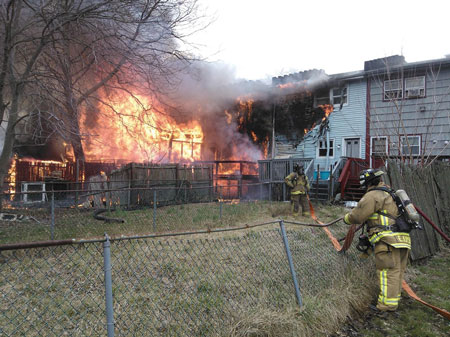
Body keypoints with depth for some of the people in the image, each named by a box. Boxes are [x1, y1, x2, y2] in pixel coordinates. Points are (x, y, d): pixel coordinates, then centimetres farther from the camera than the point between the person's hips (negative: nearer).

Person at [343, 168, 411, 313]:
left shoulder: (373, 195, -8)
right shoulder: (389, 193, 22)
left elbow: (357, 216, -9)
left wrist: (347, 218, 11)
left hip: (388, 239, -10)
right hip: (402, 239, 10)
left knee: (387, 270, -10)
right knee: (397, 271, 13)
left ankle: (387, 304, -10)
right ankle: (394, 299, 22)